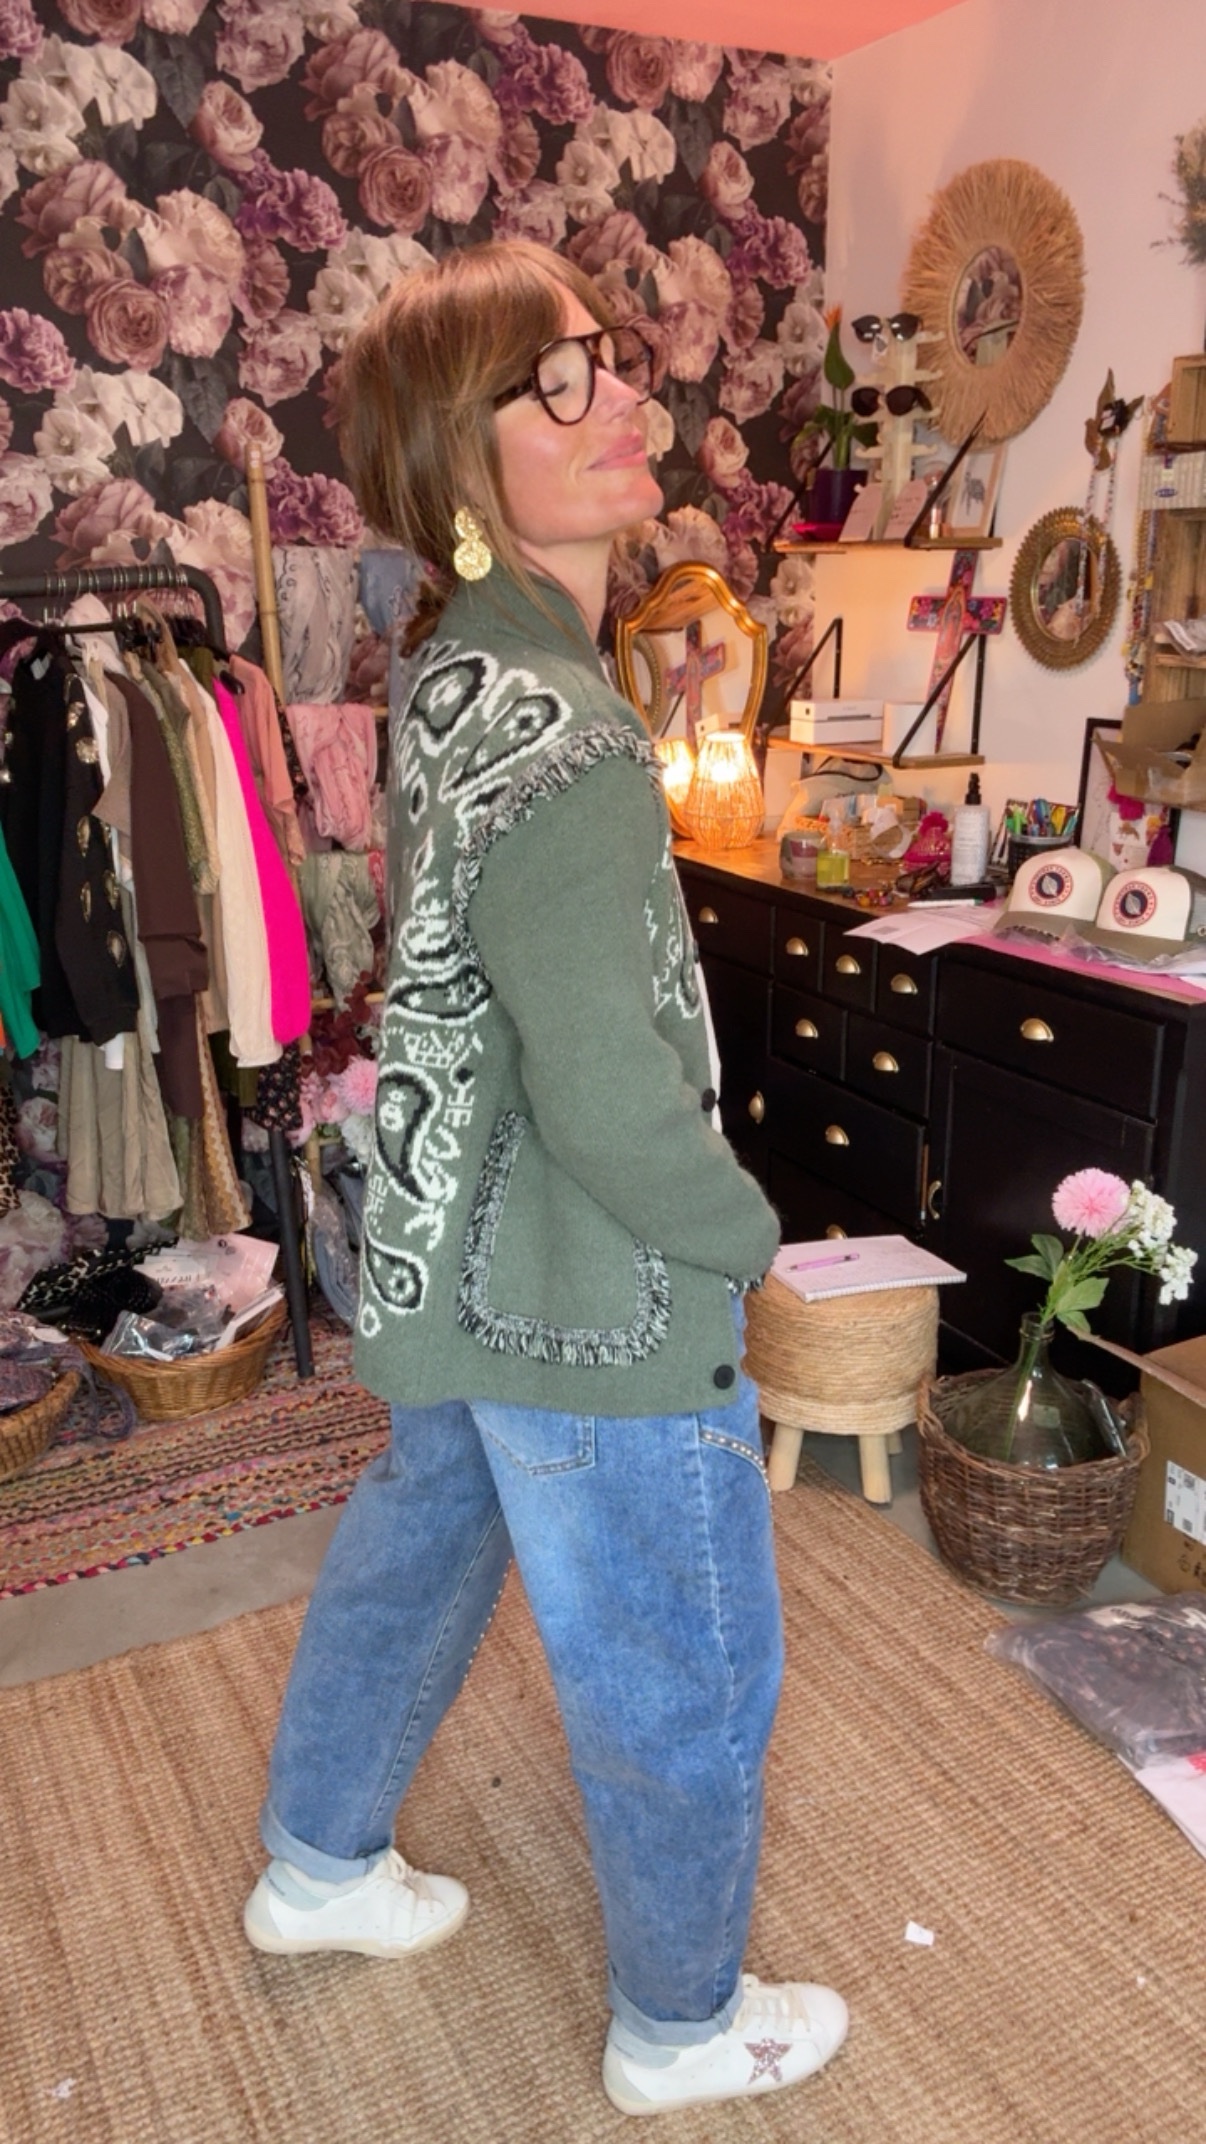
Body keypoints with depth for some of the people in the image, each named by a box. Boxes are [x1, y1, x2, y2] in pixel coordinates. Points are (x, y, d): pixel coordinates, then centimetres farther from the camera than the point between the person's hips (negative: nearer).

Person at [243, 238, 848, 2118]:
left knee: (416, 1547, 28)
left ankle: (320, 1866, 53)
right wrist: (745, 1234, -11)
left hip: (456, 1258, 10)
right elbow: (610, 1095, -27)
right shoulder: (553, 734, -27)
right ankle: (682, 2028, 41)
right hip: (598, 1312, -9)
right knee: (686, 1678, 13)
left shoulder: (456, 667, 4)